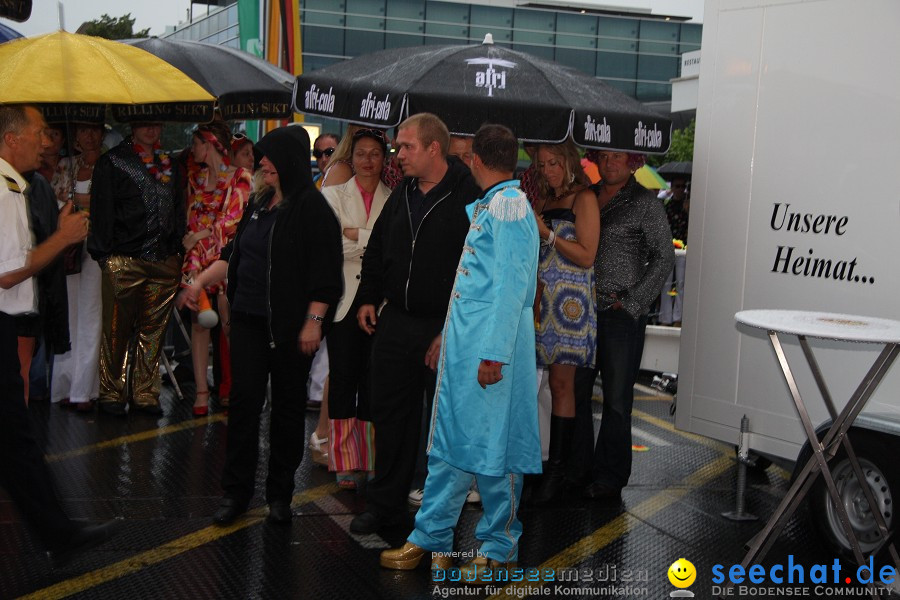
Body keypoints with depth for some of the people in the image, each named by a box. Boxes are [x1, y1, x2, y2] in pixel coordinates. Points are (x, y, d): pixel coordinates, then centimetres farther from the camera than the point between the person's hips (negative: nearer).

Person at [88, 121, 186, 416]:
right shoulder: (111, 162, 4)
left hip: (165, 260, 4)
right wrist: (103, 253, -7)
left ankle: (145, 393, 16)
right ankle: (112, 394, 11)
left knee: (153, 330, 7)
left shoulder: (171, 165, 18)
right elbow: (101, 209, -1)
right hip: (123, 260, -4)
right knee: (117, 329, 0)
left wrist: (178, 250, 12)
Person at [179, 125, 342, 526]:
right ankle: (236, 492, 14)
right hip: (248, 319, 6)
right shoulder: (258, 204, 12)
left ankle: (280, 494, 19)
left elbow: (324, 272, -13)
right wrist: (199, 282, 16)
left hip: (289, 326, -6)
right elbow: (233, 254, 22)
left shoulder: (311, 208, -9)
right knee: (243, 402, 5)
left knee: (288, 406, 6)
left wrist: (314, 321, -18)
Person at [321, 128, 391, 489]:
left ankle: (372, 462, 11)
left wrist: (355, 235, -11)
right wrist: (374, 241, -8)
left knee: (373, 379, 2)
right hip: (344, 298, 0)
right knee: (343, 377, 0)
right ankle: (345, 463, 9)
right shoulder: (334, 195, 8)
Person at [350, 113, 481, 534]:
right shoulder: (401, 194, 10)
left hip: (445, 329, -6)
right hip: (395, 322, 7)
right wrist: (368, 298, 12)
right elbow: (377, 250, 22)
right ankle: (386, 503, 25)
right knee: (390, 414, 12)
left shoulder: (471, 199, -12)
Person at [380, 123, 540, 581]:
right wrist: (448, 335, 23)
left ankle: (499, 550, 16)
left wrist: (494, 353, -21)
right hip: (462, 342, 9)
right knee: (448, 442, 13)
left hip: (490, 346, -9)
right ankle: (431, 539, 23)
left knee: (493, 447, 1)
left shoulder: (509, 205, -13)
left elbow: (511, 285, -19)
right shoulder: (485, 206, 16)